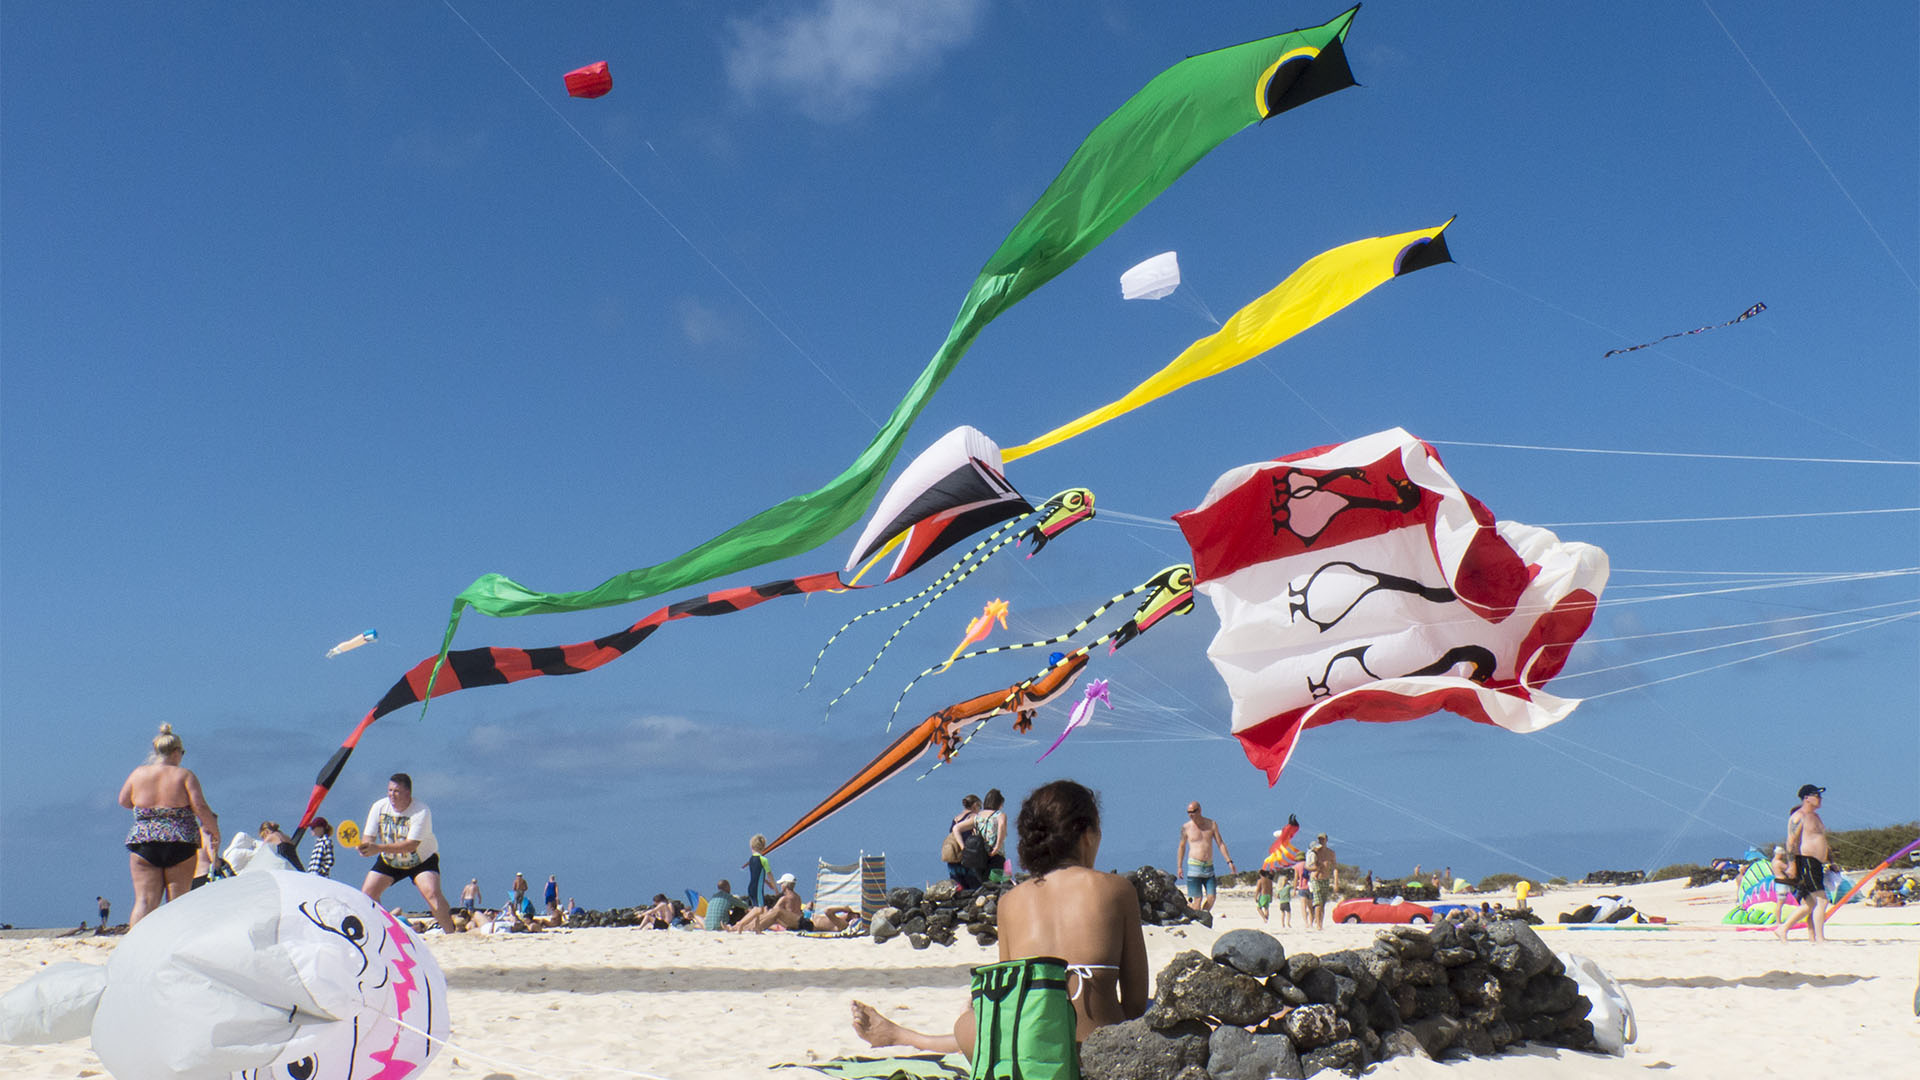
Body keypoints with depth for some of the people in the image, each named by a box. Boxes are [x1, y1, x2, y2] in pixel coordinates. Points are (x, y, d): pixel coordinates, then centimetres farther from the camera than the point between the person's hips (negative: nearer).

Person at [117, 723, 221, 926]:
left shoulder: (138, 773, 4)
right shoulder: (184, 775, -4)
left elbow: (123, 801, 17)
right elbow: (200, 807, -9)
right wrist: (214, 830, 4)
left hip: (143, 843, 2)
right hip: (180, 846, -2)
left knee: (144, 900, 2)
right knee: (177, 900, 7)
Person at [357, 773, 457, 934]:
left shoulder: (421, 811, -29)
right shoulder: (379, 807, -14)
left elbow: (411, 845, -36)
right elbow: (368, 837, -13)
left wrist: (379, 848, -47)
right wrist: (364, 846, -39)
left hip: (422, 860, -5)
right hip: (389, 860, 5)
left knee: (432, 893, -26)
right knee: (368, 891, -7)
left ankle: (451, 933, -19)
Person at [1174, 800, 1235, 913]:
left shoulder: (1212, 824, 5)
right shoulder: (1186, 827, 1)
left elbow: (1220, 843, 8)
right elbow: (1182, 846, 10)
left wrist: (1229, 861, 1)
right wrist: (1179, 866, 9)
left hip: (1209, 866, 3)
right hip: (1194, 865, -3)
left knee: (1212, 897, -3)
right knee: (1198, 898, -8)